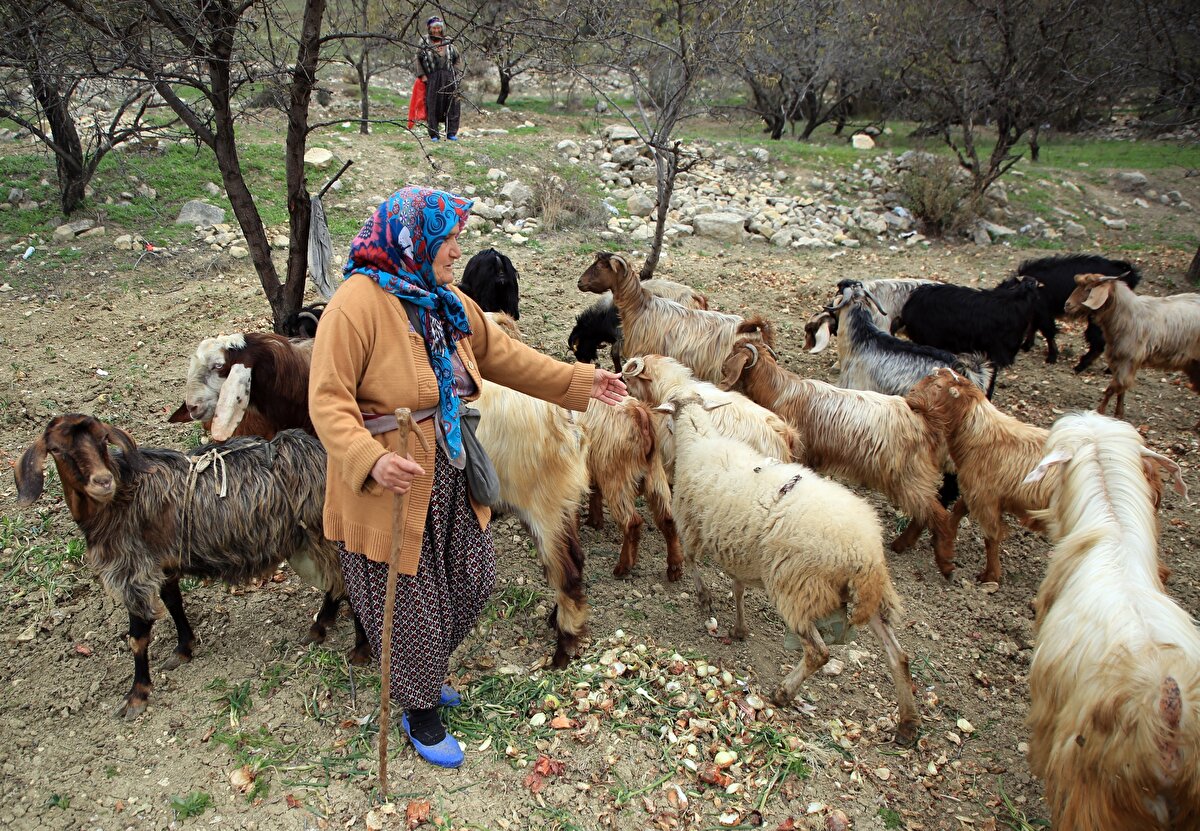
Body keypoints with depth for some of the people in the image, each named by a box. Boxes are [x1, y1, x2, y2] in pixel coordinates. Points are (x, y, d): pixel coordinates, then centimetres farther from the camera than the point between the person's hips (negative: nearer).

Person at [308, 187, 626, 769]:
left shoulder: (448, 302, 7)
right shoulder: (358, 301, -18)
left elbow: (503, 356, 15)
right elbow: (328, 399, -22)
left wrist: (578, 380, 12)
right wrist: (371, 460, -38)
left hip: (452, 480, 8)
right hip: (392, 484, -8)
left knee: (471, 582, 19)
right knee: (409, 600, 8)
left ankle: (424, 672, 47)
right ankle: (419, 711, 33)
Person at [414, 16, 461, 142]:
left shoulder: (448, 43, 10)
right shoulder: (424, 42, 3)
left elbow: (456, 58, 18)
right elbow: (418, 59, 6)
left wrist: (455, 72, 6)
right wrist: (422, 75, -3)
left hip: (448, 78, 2)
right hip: (432, 78, -2)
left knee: (451, 105, 0)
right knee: (432, 106, -4)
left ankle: (451, 133, 7)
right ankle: (433, 134, 0)